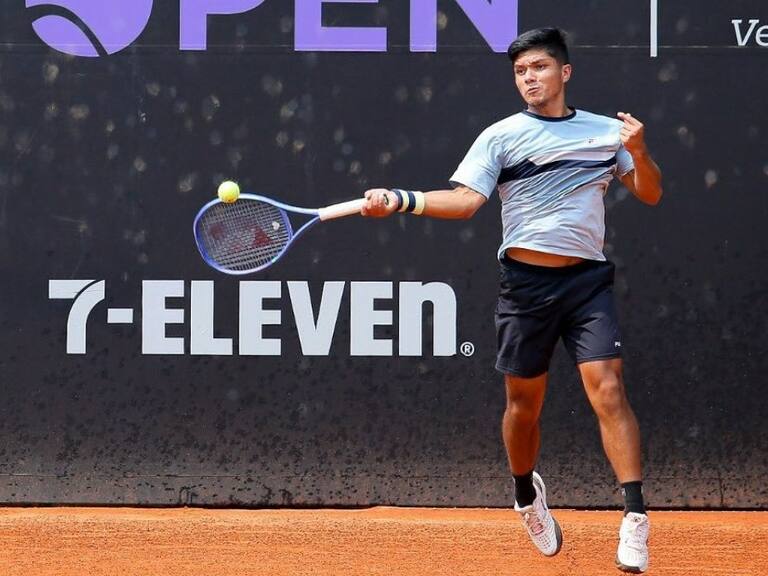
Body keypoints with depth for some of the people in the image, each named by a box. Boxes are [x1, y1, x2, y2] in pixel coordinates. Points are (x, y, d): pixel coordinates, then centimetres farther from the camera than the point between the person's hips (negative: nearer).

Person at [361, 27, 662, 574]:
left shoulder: (606, 131, 9)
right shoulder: (501, 136, 3)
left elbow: (651, 194, 13)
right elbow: (465, 199, -7)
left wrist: (638, 152, -7)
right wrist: (400, 199, -21)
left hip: (588, 281, 0)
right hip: (526, 281, 0)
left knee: (608, 390, -14)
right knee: (524, 402, 7)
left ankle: (635, 517, -15)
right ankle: (527, 495, 34)